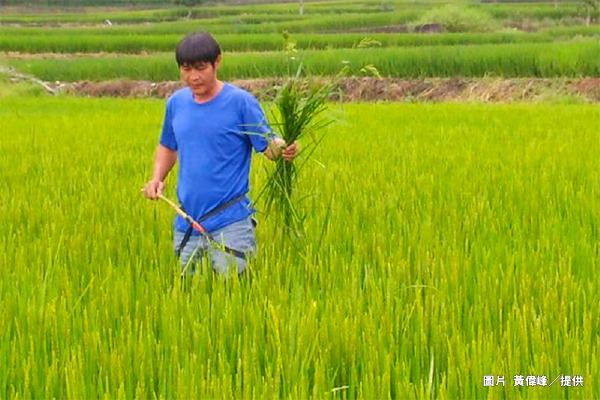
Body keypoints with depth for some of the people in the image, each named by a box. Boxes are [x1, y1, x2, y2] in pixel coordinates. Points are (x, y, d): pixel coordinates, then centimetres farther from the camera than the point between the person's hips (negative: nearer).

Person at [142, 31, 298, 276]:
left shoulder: (241, 102, -7)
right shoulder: (176, 103, 8)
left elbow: (268, 146, -8)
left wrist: (284, 151, -31)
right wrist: (157, 178, 5)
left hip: (230, 222, -5)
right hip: (186, 224, 5)